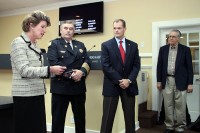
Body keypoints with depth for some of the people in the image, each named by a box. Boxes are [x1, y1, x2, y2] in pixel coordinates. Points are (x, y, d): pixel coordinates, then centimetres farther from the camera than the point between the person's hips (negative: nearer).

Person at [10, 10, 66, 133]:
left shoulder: (35, 45, 14)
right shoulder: (19, 43, -10)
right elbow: (24, 70, -19)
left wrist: (54, 72, 6)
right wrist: (50, 70, -25)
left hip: (37, 93, 8)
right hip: (25, 95, -7)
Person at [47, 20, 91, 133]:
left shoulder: (81, 45, 16)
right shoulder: (54, 44, 1)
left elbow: (87, 61, 4)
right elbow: (54, 63, -14)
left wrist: (82, 72, -16)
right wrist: (70, 74, -20)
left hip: (79, 86, 5)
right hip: (60, 86, -4)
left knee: (80, 117, 14)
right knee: (58, 117, 6)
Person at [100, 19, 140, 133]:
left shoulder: (133, 45, 8)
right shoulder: (106, 45, 0)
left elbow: (136, 65, 4)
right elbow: (105, 66, -8)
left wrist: (129, 80, -10)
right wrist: (119, 81, -13)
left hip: (129, 85, 3)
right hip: (112, 85, -2)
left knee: (130, 116, 11)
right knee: (108, 117, 3)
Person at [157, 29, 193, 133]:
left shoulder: (185, 49, -1)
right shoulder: (163, 49, 6)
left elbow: (189, 67, -1)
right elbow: (159, 66, 7)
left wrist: (190, 83, -6)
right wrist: (159, 81, 3)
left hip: (180, 81, -2)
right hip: (167, 81, 2)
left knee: (180, 106, 3)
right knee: (168, 106, 8)